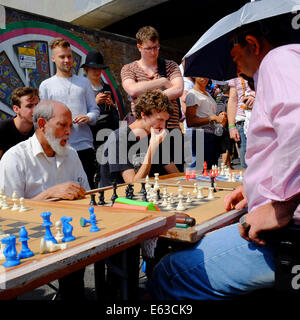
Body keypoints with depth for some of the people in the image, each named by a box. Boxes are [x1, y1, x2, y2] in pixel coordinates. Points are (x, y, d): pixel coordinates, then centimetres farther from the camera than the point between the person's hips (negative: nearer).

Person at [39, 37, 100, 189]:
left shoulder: (84, 82, 17)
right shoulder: (46, 85, 10)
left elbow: (95, 109, 15)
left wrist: (88, 117, -7)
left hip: (85, 145, 2)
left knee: (88, 187, 3)